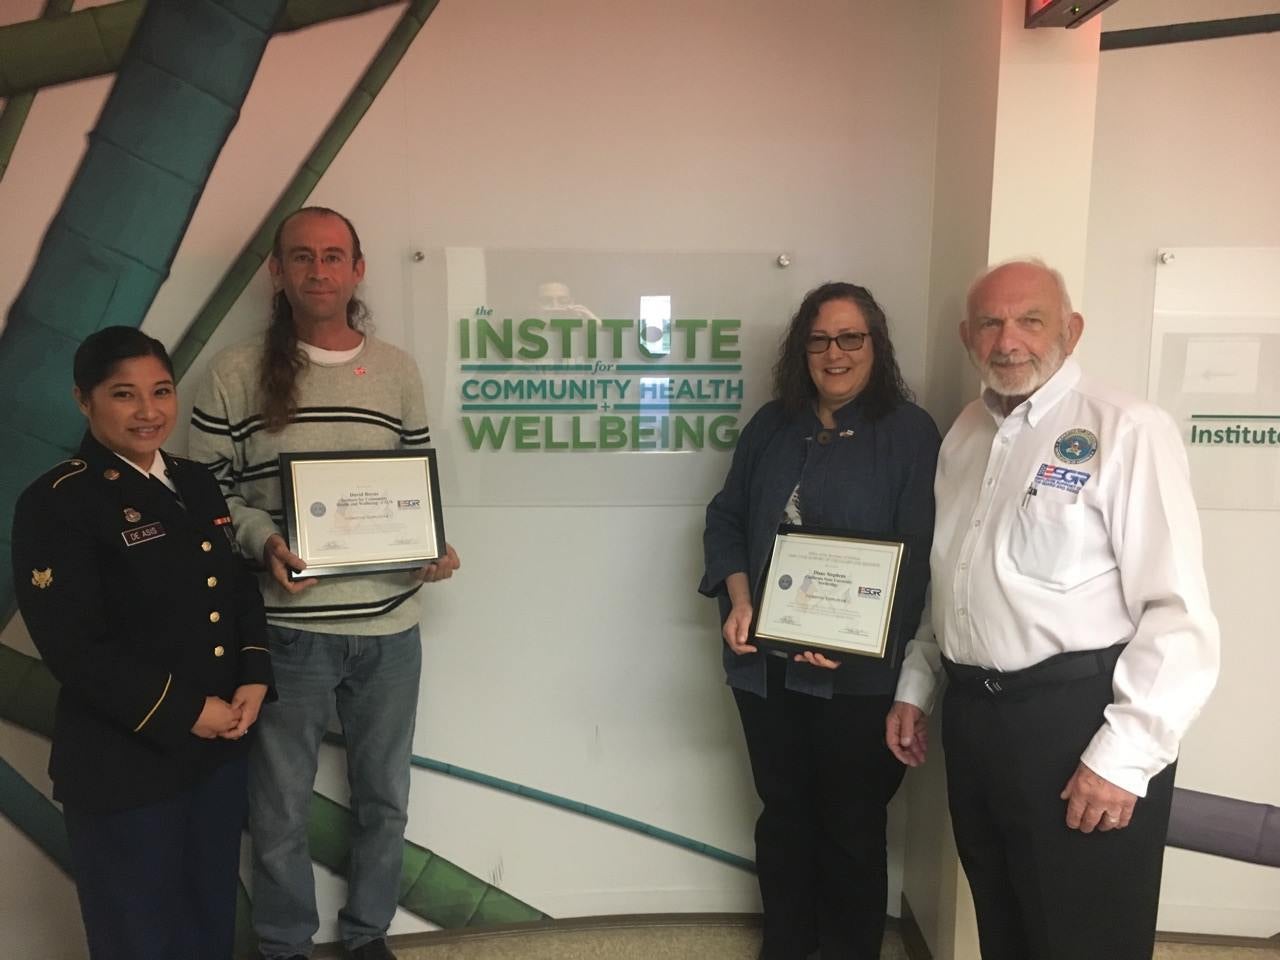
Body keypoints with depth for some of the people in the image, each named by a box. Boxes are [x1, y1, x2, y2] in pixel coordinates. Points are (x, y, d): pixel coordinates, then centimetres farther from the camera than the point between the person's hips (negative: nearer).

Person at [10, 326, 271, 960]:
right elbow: (73, 647, -19)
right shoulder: (56, 504, -13)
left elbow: (242, 588, 10)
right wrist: (183, 713, -18)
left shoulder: (196, 484, 9)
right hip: (124, 766, -6)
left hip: (220, 749, 6)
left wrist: (254, 676, -6)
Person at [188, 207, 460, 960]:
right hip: (287, 628, -2)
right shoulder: (237, 373, -2)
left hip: (390, 625, 3)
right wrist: (263, 538, -18)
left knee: (384, 796, 17)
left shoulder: (398, 371, 5)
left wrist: (435, 548, -8)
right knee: (281, 805, 14)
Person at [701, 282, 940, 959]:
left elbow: (916, 553, -12)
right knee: (782, 813, 19)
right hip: (766, 662, 4)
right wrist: (738, 600, -8)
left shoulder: (909, 431, -5)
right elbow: (726, 517, 9)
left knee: (850, 824, 12)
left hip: (859, 670, -4)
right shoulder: (771, 425, 9)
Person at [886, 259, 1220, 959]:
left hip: (1077, 718, -6)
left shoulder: (1126, 431, -12)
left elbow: (1180, 613, -17)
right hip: (973, 717, 7)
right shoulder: (964, 435, 11)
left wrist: (1123, 756, -18)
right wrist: (913, 689, 17)